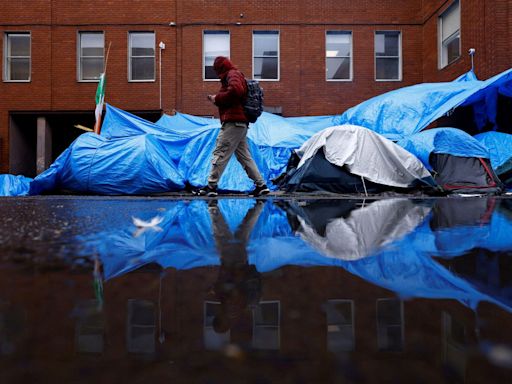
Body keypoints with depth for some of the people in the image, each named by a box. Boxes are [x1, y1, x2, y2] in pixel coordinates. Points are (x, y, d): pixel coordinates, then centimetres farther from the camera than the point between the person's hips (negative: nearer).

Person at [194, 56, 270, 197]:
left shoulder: (233, 74, -4)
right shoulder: (237, 75, 27)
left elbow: (235, 91, -24)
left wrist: (217, 98, -13)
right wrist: (217, 99, 11)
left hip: (233, 122, -10)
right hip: (241, 123, 10)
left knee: (220, 153, -8)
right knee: (244, 156, 10)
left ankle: (210, 186, -7)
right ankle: (261, 185, 11)